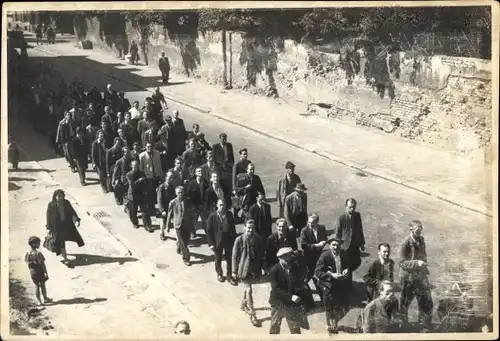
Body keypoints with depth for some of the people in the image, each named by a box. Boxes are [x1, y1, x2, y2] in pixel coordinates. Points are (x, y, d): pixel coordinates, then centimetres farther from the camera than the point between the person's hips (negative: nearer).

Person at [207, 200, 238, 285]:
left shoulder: (229, 214, -5)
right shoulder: (212, 216, -14)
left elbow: (233, 227, 4)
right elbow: (209, 231, -11)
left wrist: (234, 238, 2)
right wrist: (211, 243, -12)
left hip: (228, 240, 2)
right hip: (218, 242, -2)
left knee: (229, 259, 11)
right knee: (218, 259, 17)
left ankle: (229, 276, 26)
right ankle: (219, 274, 38)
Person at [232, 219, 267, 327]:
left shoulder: (258, 240, -3)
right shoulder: (239, 240, -12)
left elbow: (262, 255, 6)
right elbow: (235, 256, -6)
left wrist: (265, 268, 7)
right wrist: (234, 271, -5)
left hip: (255, 268, 4)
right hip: (244, 268, -4)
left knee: (248, 288, 20)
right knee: (249, 290, -8)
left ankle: (244, 304, 45)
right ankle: (252, 315, -5)